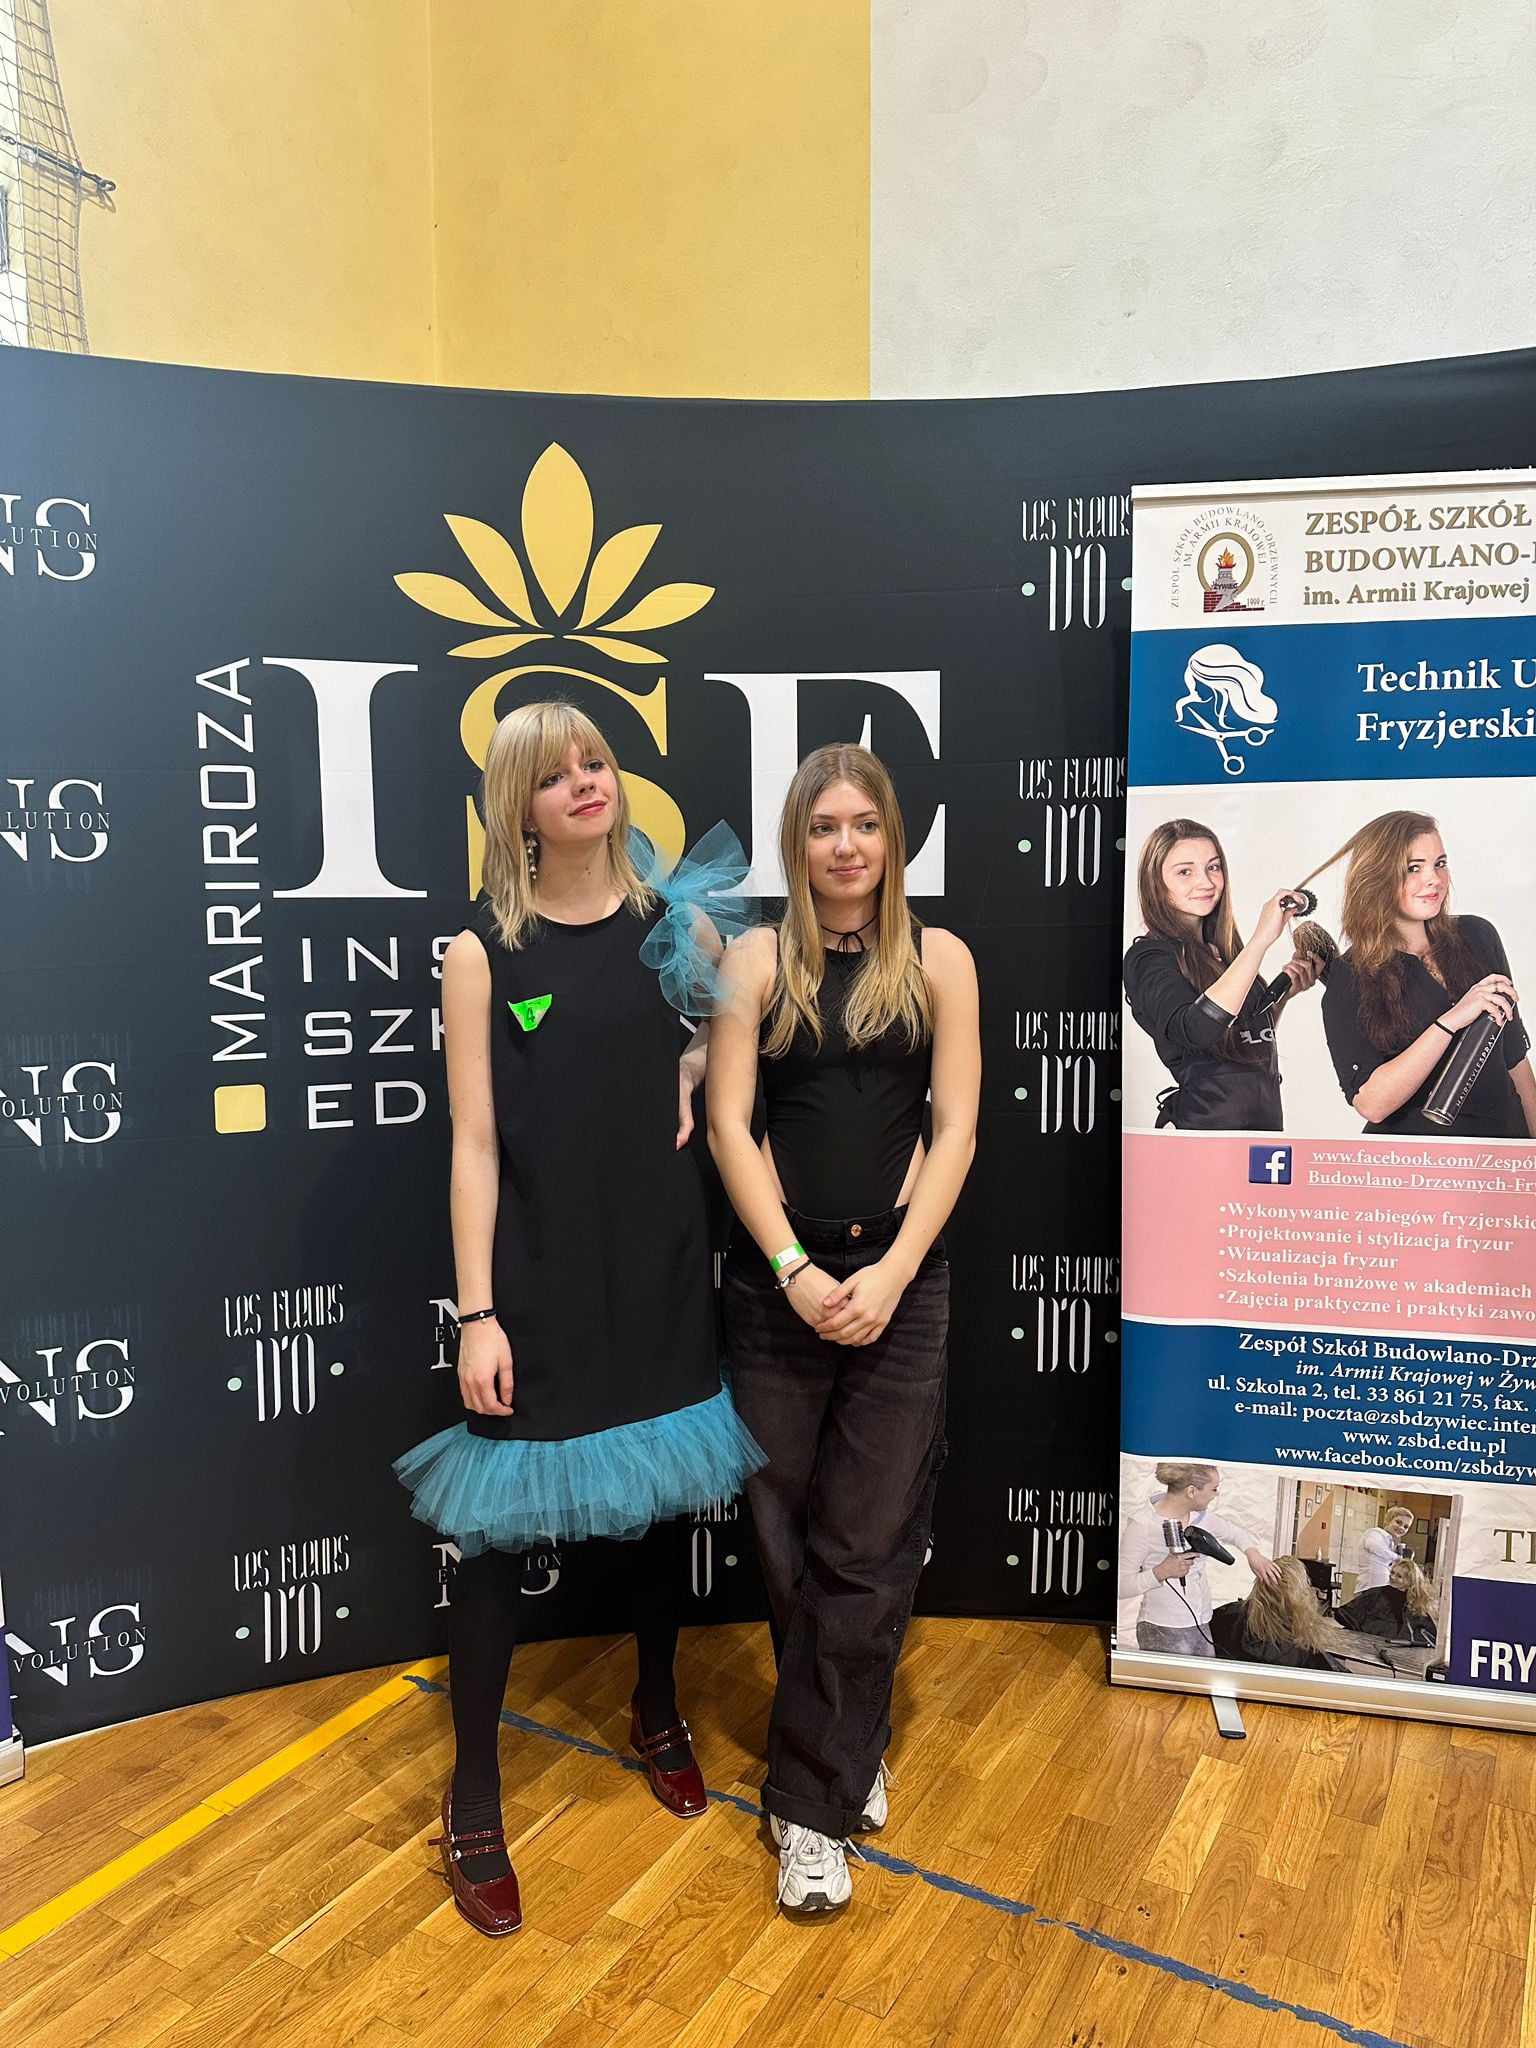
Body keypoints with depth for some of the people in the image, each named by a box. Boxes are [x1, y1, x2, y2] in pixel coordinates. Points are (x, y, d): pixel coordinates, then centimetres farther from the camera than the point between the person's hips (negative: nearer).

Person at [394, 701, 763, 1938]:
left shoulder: (677, 928, 1)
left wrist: (693, 1071, -2)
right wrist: (477, 1313, -12)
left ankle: (658, 1713, 44)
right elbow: (475, 1145, -8)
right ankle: (474, 1801, 25)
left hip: (657, 1268, 3)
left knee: (646, 1504, 19)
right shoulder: (483, 951, -7)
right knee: (499, 1529, 4)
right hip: (538, 1280, -3)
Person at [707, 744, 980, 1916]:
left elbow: (955, 1128, -1)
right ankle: (853, 1749, 35)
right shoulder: (759, 960, 3)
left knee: (869, 1546, 1)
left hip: (900, 1277, 0)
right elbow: (730, 1124, -2)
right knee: (791, 1537, 10)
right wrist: (796, 1269, -11)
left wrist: (891, 1273, -11)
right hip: (779, 1278, 1)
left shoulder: (938, 961, 4)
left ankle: (813, 1802, 17)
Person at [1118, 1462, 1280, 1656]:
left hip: (1202, 1625, 7)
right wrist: (1161, 1572, -27)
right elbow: (1120, 1586, -17)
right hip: (1163, 1632, -7)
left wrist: (1252, 1553, 0)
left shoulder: (1200, 1515, 2)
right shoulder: (1141, 1526, -18)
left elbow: (1235, 1533, 20)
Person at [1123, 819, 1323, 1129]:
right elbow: (1197, 1030, -33)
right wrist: (1261, 939, -30)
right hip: (1208, 1123, -7)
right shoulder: (1149, 957, -14)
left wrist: (1284, 992, 2)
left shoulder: (1218, 949, 8)